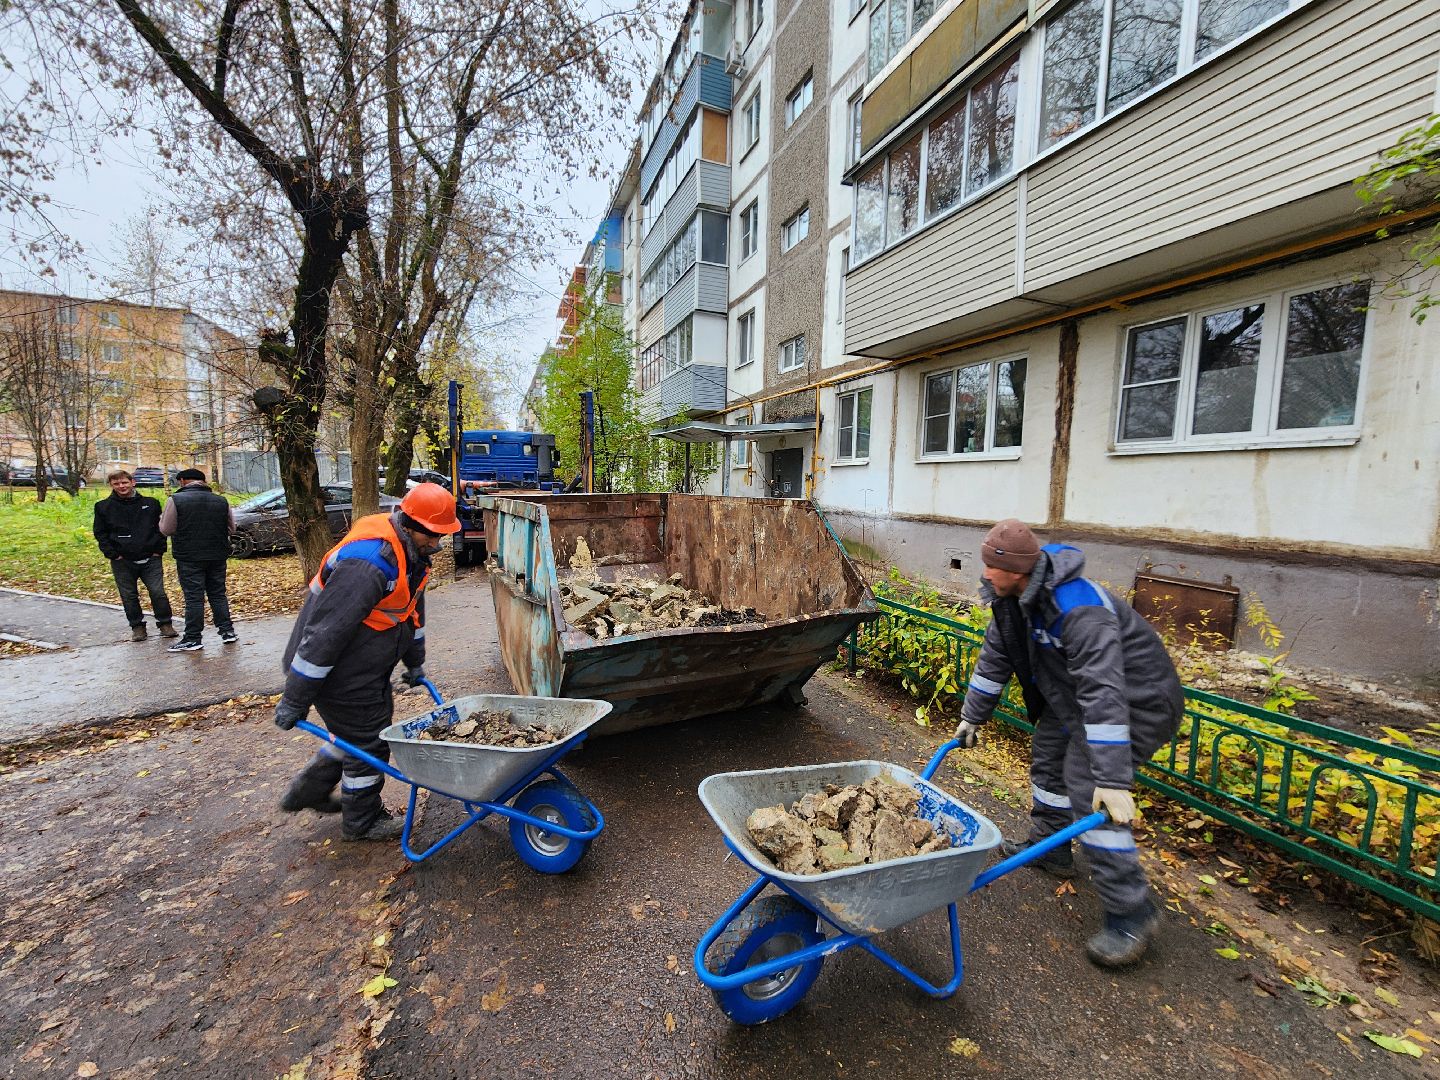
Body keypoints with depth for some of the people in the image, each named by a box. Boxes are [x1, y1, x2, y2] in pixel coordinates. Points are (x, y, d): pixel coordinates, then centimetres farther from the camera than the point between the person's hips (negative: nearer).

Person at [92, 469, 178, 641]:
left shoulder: (151, 503, 5)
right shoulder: (103, 507, 5)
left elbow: (161, 528, 8)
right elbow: (100, 534, 6)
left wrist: (159, 549, 0)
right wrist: (113, 554, -4)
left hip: (150, 559, -1)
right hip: (122, 562, 1)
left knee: (158, 593, -3)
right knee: (129, 596, 8)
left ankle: (165, 623, 9)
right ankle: (137, 627, 19)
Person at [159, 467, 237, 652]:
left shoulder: (176, 500, -9)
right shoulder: (221, 501, 4)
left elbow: (166, 529, -5)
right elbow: (231, 529, 9)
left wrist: (162, 518, 15)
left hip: (189, 557, -4)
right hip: (217, 556, 4)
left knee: (193, 597, 0)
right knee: (218, 594, 12)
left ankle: (192, 639, 4)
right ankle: (227, 631, 14)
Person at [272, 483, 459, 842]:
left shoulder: (411, 551, -1)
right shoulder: (369, 564, -33)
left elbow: (412, 607, 12)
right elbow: (325, 633, -31)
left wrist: (414, 662, 19)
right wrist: (295, 700, -24)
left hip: (369, 669, 9)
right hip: (341, 674, -9)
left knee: (358, 732, 24)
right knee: (368, 744, 6)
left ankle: (307, 791, 44)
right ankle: (362, 822, 28)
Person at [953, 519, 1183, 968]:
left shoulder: (1076, 608, -36)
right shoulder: (1014, 598, -6)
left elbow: (1104, 693, -40)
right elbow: (995, 658, 4)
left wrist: (1113, 780, -41)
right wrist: (972, 717, 9)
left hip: (1135, 699, -10)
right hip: (1074, 695, 10)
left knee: (1087, 788, -17)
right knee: (1048, 759, 19)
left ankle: (1131, 913, -3)